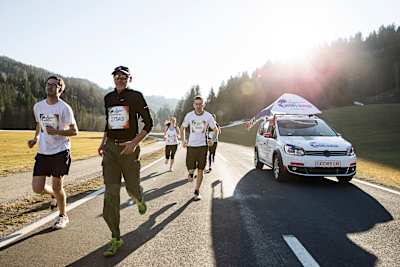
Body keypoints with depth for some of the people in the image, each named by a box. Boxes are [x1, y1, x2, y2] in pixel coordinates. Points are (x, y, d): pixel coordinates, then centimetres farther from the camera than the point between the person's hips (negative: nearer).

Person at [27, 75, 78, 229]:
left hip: (60, 151, -5)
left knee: (57, 186, 2)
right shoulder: (38, 106, 7)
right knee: (37, 188, 0)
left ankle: (63, 216, 25)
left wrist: (56, 132, -23)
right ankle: (55, 194, 34)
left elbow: (74, 131, -9)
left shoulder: (64, 108, -9)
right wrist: (35, 138, 8)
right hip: (43, 152, 5)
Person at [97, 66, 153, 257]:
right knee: (111, 193, -3)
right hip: (110, 148, 4)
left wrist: (134, 143, -17)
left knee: (132, 188, 5)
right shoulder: (108, 98, 14)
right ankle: (115, 238, 5)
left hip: (128, 148, -4)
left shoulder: (135, 96, -2)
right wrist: (103, 142, 13)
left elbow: (148, 124, -5)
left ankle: (139, 199, 45)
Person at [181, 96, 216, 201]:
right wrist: (183, 140, 2)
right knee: (190, 167, 1)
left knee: (200, 170, 1)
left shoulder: (208, 116, -6)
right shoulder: (189, 115, -3)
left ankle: (197, 192, 14)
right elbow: (182, 127, 11)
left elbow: (215, 129, 4)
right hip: (191, 145, 1)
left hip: (203, 145, -1)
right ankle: (191, 172, 40)